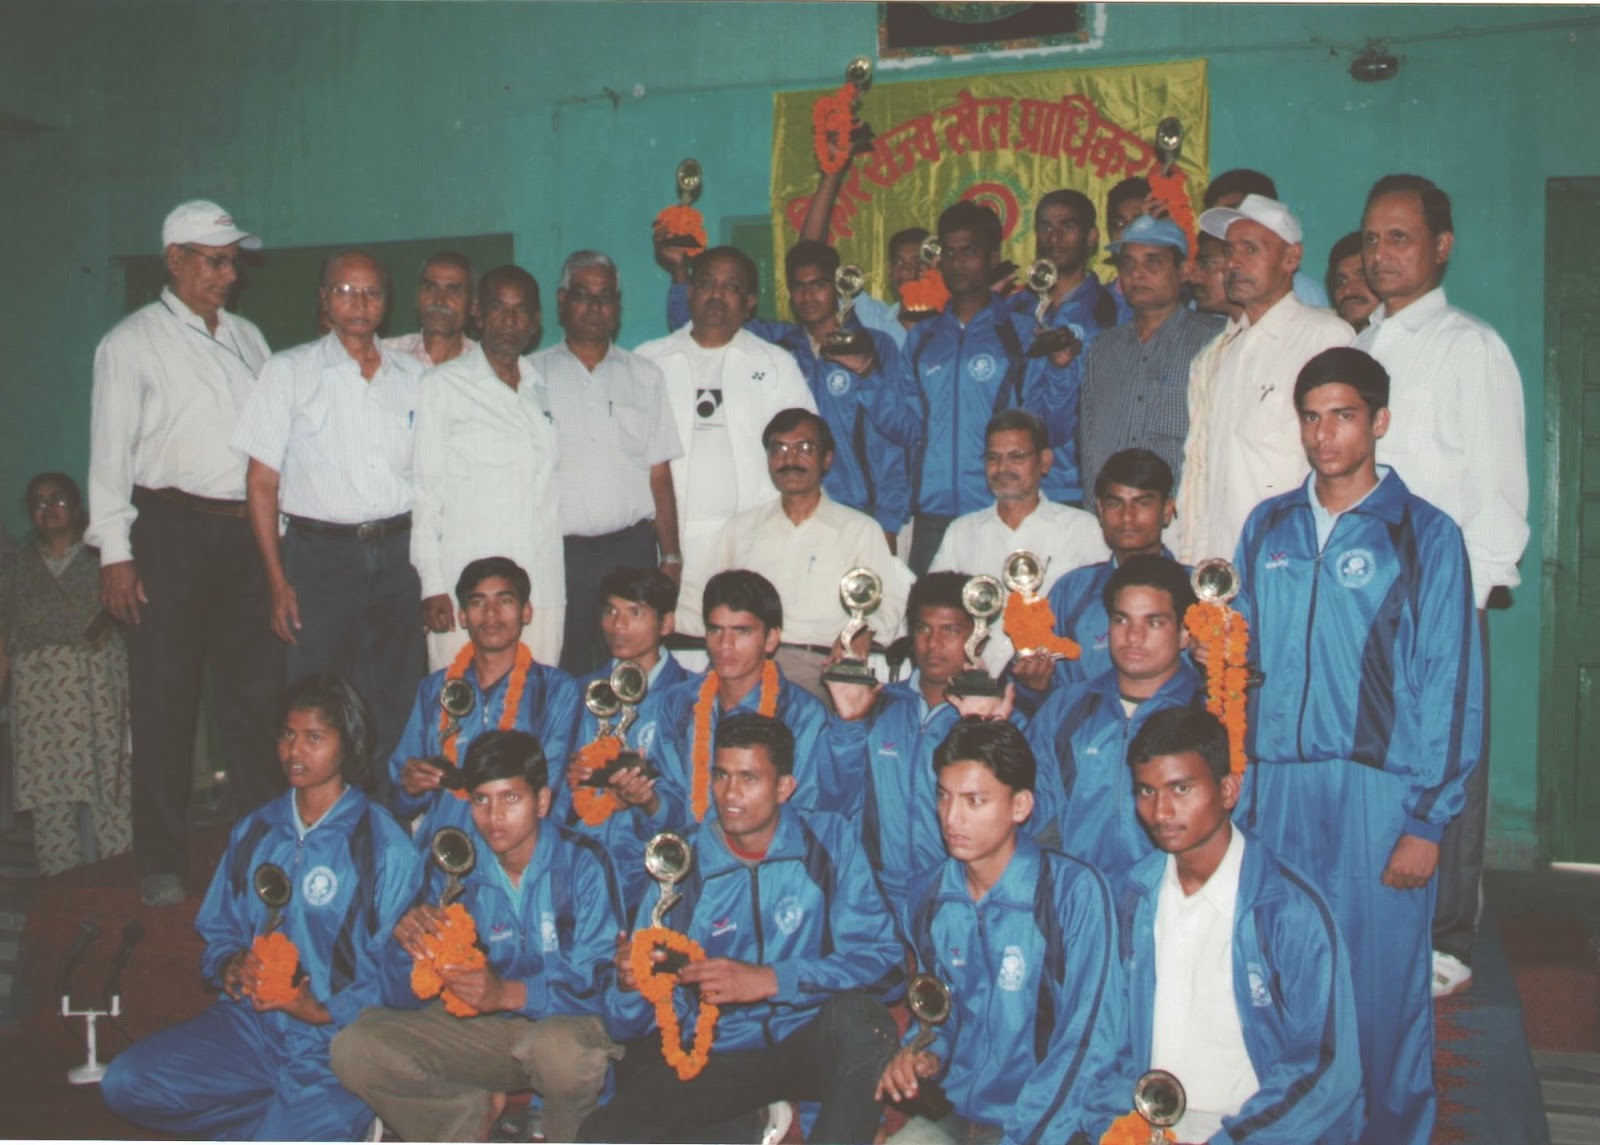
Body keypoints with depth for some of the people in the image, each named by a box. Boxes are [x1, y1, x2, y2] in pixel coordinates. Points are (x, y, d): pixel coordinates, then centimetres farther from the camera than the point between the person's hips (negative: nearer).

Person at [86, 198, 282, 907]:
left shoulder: (247, 338, 15)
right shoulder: (132, 342, 1)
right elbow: (110, 449, -3)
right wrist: (114, 552, -10)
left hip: (247, 530, 4)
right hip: (170, 531, -4)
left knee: (256, 690, 8)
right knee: (164, 699, 2)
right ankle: (162, 863, 12)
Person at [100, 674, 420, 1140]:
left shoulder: (384, 846, -6)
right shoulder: (254, 831, 14)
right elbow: (218, 930, 20)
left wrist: (323, 1011, -21)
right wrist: (231, 966, -2)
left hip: (337, 1039, -6)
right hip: (250, 1024, 6)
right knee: (125, 1083, -15)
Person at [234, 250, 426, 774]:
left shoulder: (413, 377, 12)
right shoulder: (289, 371, 5)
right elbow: (261, 481, 2)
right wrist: (278, 582, -7)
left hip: (398, 553, 2)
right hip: (321, 553, -2)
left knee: (396, 710, 4)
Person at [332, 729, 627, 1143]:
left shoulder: (583, 864, -11)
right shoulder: (453, 868, 0)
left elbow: (597, 981, -16)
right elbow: (406, 1000, 0)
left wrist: (508, 993, -31)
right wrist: (405, 941, -22)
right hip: (476, 1030, 4)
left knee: (560, 1049, -38)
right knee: (354, 1049, -16)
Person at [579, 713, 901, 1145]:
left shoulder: (831, 841, -3)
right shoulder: (682, 863, 1)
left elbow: (880, 957, -13)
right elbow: (651, 1011, 2)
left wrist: (769, 979, -23)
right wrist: (631, 979, -22)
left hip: (810, 1044, -1)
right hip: (719, 1055, 2)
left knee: (857, 1012, -34)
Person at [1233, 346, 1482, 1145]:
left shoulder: (1424, 535, -1)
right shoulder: (1268, 527, 10)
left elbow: (1451, 685, -3)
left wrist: (1428, 820, -8)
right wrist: (1234, 790, 5)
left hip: (1379, 793, -3)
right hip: (1277, 792, 3)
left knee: (1381, 985, 2)